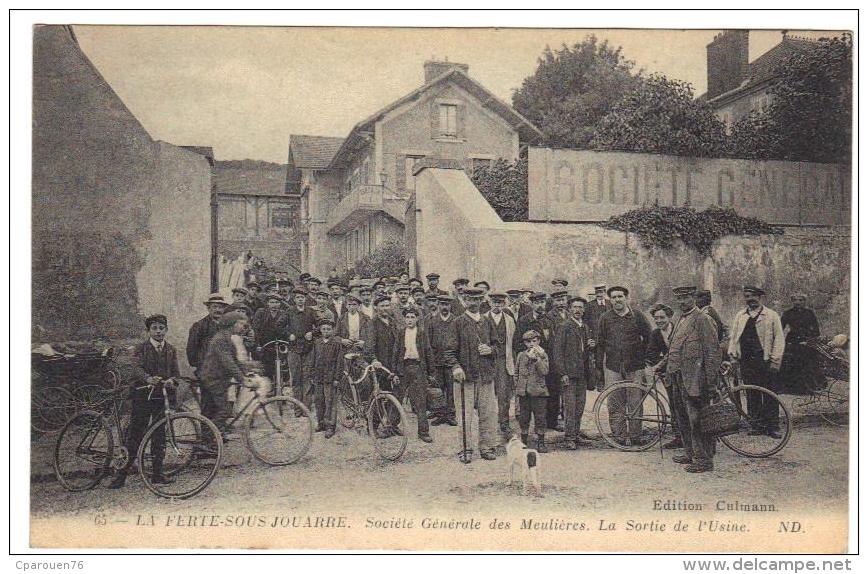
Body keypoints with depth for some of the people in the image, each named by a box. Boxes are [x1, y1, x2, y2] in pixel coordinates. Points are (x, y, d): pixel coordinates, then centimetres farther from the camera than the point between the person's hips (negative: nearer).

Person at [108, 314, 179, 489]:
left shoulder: (171, 350, 12)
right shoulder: (140, 348, 0)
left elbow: (176, 373, 9)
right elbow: (137, 368, -16)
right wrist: (148, 378, -37)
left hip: (162, 397, 3)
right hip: (142, 397, -3)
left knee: (160, 436, 6)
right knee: (134, 435, -2)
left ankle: (157, 473, 14)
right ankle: (121, 474, 3)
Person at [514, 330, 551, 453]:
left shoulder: (542, 355, 2)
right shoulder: (521, 356, 9)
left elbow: (544, 371, -12)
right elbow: (516, 373, 15)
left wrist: (536, 358, -20)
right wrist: (517, 388, 9)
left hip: (538, 392, -2)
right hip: (524, 392, 2)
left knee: (540, 417, 1)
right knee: (523, 418, 8)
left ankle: (541, 442, 11)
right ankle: (523, 441, 20)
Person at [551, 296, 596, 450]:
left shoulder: (586, 327, 16)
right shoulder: (564, 327, -6)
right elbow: (557, 351, -10)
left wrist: (592, 345, 3)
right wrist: (562, 373, -15)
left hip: (583, 373, 7)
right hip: (569, 372, -7)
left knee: (580, 407, 10)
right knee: (570, 407, -7)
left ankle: (576, 435, 18)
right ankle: (568, 438, -2)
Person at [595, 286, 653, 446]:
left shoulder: (637, 316, 4)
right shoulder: (605, 318, 7)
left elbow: (649, 337, 12)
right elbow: (600, 344, 8)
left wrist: (643, 356, 8)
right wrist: (599, 368, 6)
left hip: (635, 367, -1)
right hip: (612, 367, 1)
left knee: (635, 403, 1)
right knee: (615, 405, 0)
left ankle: (634, 436, 10)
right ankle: (619, 436, 7)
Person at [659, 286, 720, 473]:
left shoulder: (703, 320, -10)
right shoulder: (681, 320, 18)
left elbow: (712, 352, -13)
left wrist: (710, 381, -16)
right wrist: (662, 365, 17)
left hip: (693, 379, -9)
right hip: (678, 378, 9)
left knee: (696, 421, -6)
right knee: (682, 419, 16)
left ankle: (704, 460, 1)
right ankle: (691, 454, 27)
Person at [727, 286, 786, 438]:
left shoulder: (771, 315, 4)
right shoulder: (740, 316, 14)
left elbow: (779, 339, 1)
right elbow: (733, 336, 16)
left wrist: (775, 360, -7)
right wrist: (733, 355, 3)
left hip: (765, 360, -3)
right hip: (746, 361, 3)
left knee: (770, 395, -2)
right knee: (752, 394, 5)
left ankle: (773, 426, 5)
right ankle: (757, 425, 12)